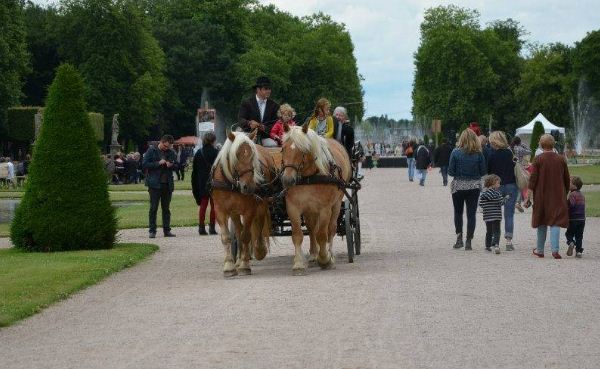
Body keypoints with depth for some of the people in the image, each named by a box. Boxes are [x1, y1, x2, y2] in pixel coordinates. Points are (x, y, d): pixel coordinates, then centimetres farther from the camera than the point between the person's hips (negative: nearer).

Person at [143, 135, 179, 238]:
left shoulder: (171, 153, 10)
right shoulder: (151, 151, -1)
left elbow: (177, 166, 16)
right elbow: (144, 164, -7)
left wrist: (171, 165, -7)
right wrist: (158, 163, -16)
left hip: (168, 184, 4)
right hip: (155, 184, -4)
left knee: (166, 208, 8)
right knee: (153, 208, -4)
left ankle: (167, 230, 13)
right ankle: (152, 231, 0)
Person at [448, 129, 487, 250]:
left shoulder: (456, 152, -9)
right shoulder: (478, 154, -6)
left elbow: (451, 171, -8)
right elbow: (483, 172, -2)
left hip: (458, 186, -1)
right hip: (474, 186, 1)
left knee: (458, 212, 16)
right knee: (471, 213, 6)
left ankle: (459, 237, 4)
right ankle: (468, 241, 3)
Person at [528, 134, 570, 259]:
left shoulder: (538, 159, -5)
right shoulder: (561, 159, 2)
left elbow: (533, 177, -10)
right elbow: (567, 179, 8)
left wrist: (530, 193, -6)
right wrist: (566, 193, 21)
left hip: (541, 196, 0)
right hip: (558, 196, 0)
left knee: (542, 223, 12)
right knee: (556, 222, -3)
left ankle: (540, 250, 22)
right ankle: (555, 249, -20)